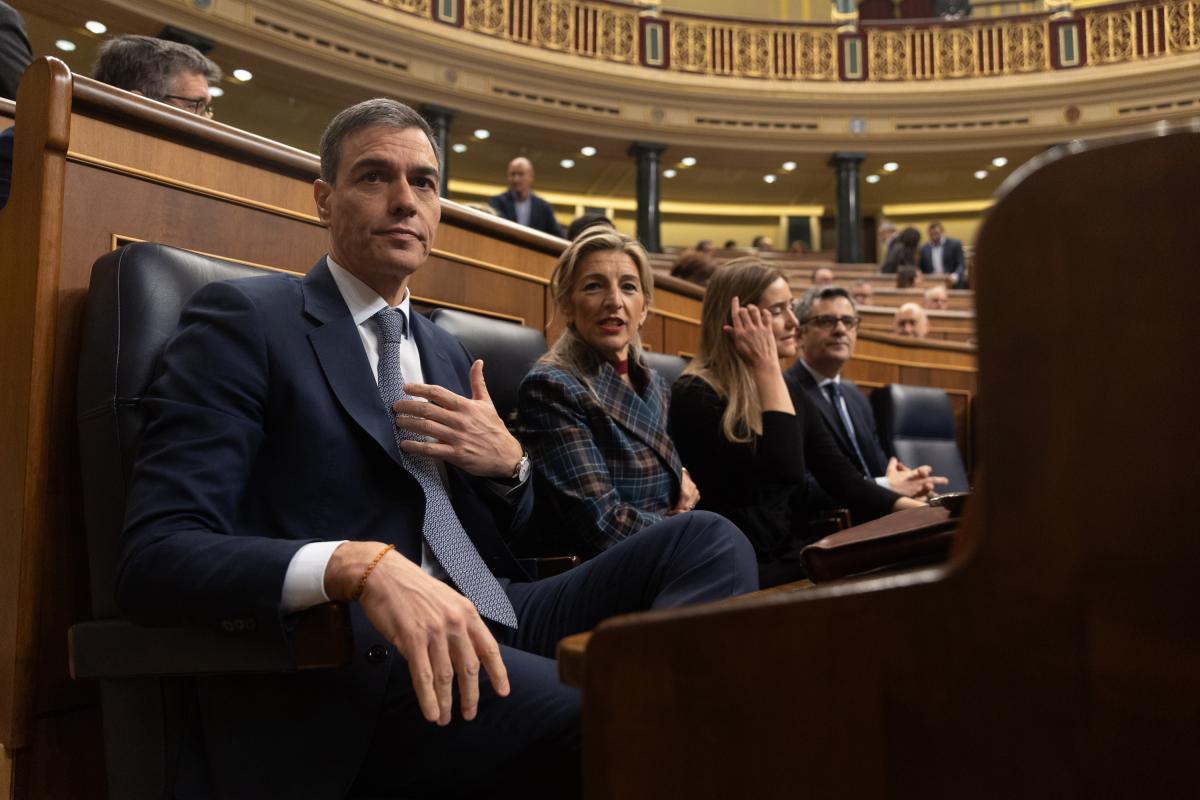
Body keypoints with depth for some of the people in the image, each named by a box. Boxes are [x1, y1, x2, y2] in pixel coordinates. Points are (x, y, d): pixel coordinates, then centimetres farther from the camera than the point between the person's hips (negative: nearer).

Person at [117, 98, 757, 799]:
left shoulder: (447, 353, 21)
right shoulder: (246, 318, 0)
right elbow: (154, 557, -12)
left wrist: (508, 463, 1)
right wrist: (361, 565, -29)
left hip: (489, 625, 8)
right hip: (355, 658, -7)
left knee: (709, 540, -12)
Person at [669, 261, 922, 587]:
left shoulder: (789, 391, 11)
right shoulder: (696, 395, -14)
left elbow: (842, 478, 5)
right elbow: (785, 472, -23)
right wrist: (767, 367, -18)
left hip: (791, 558, 7)